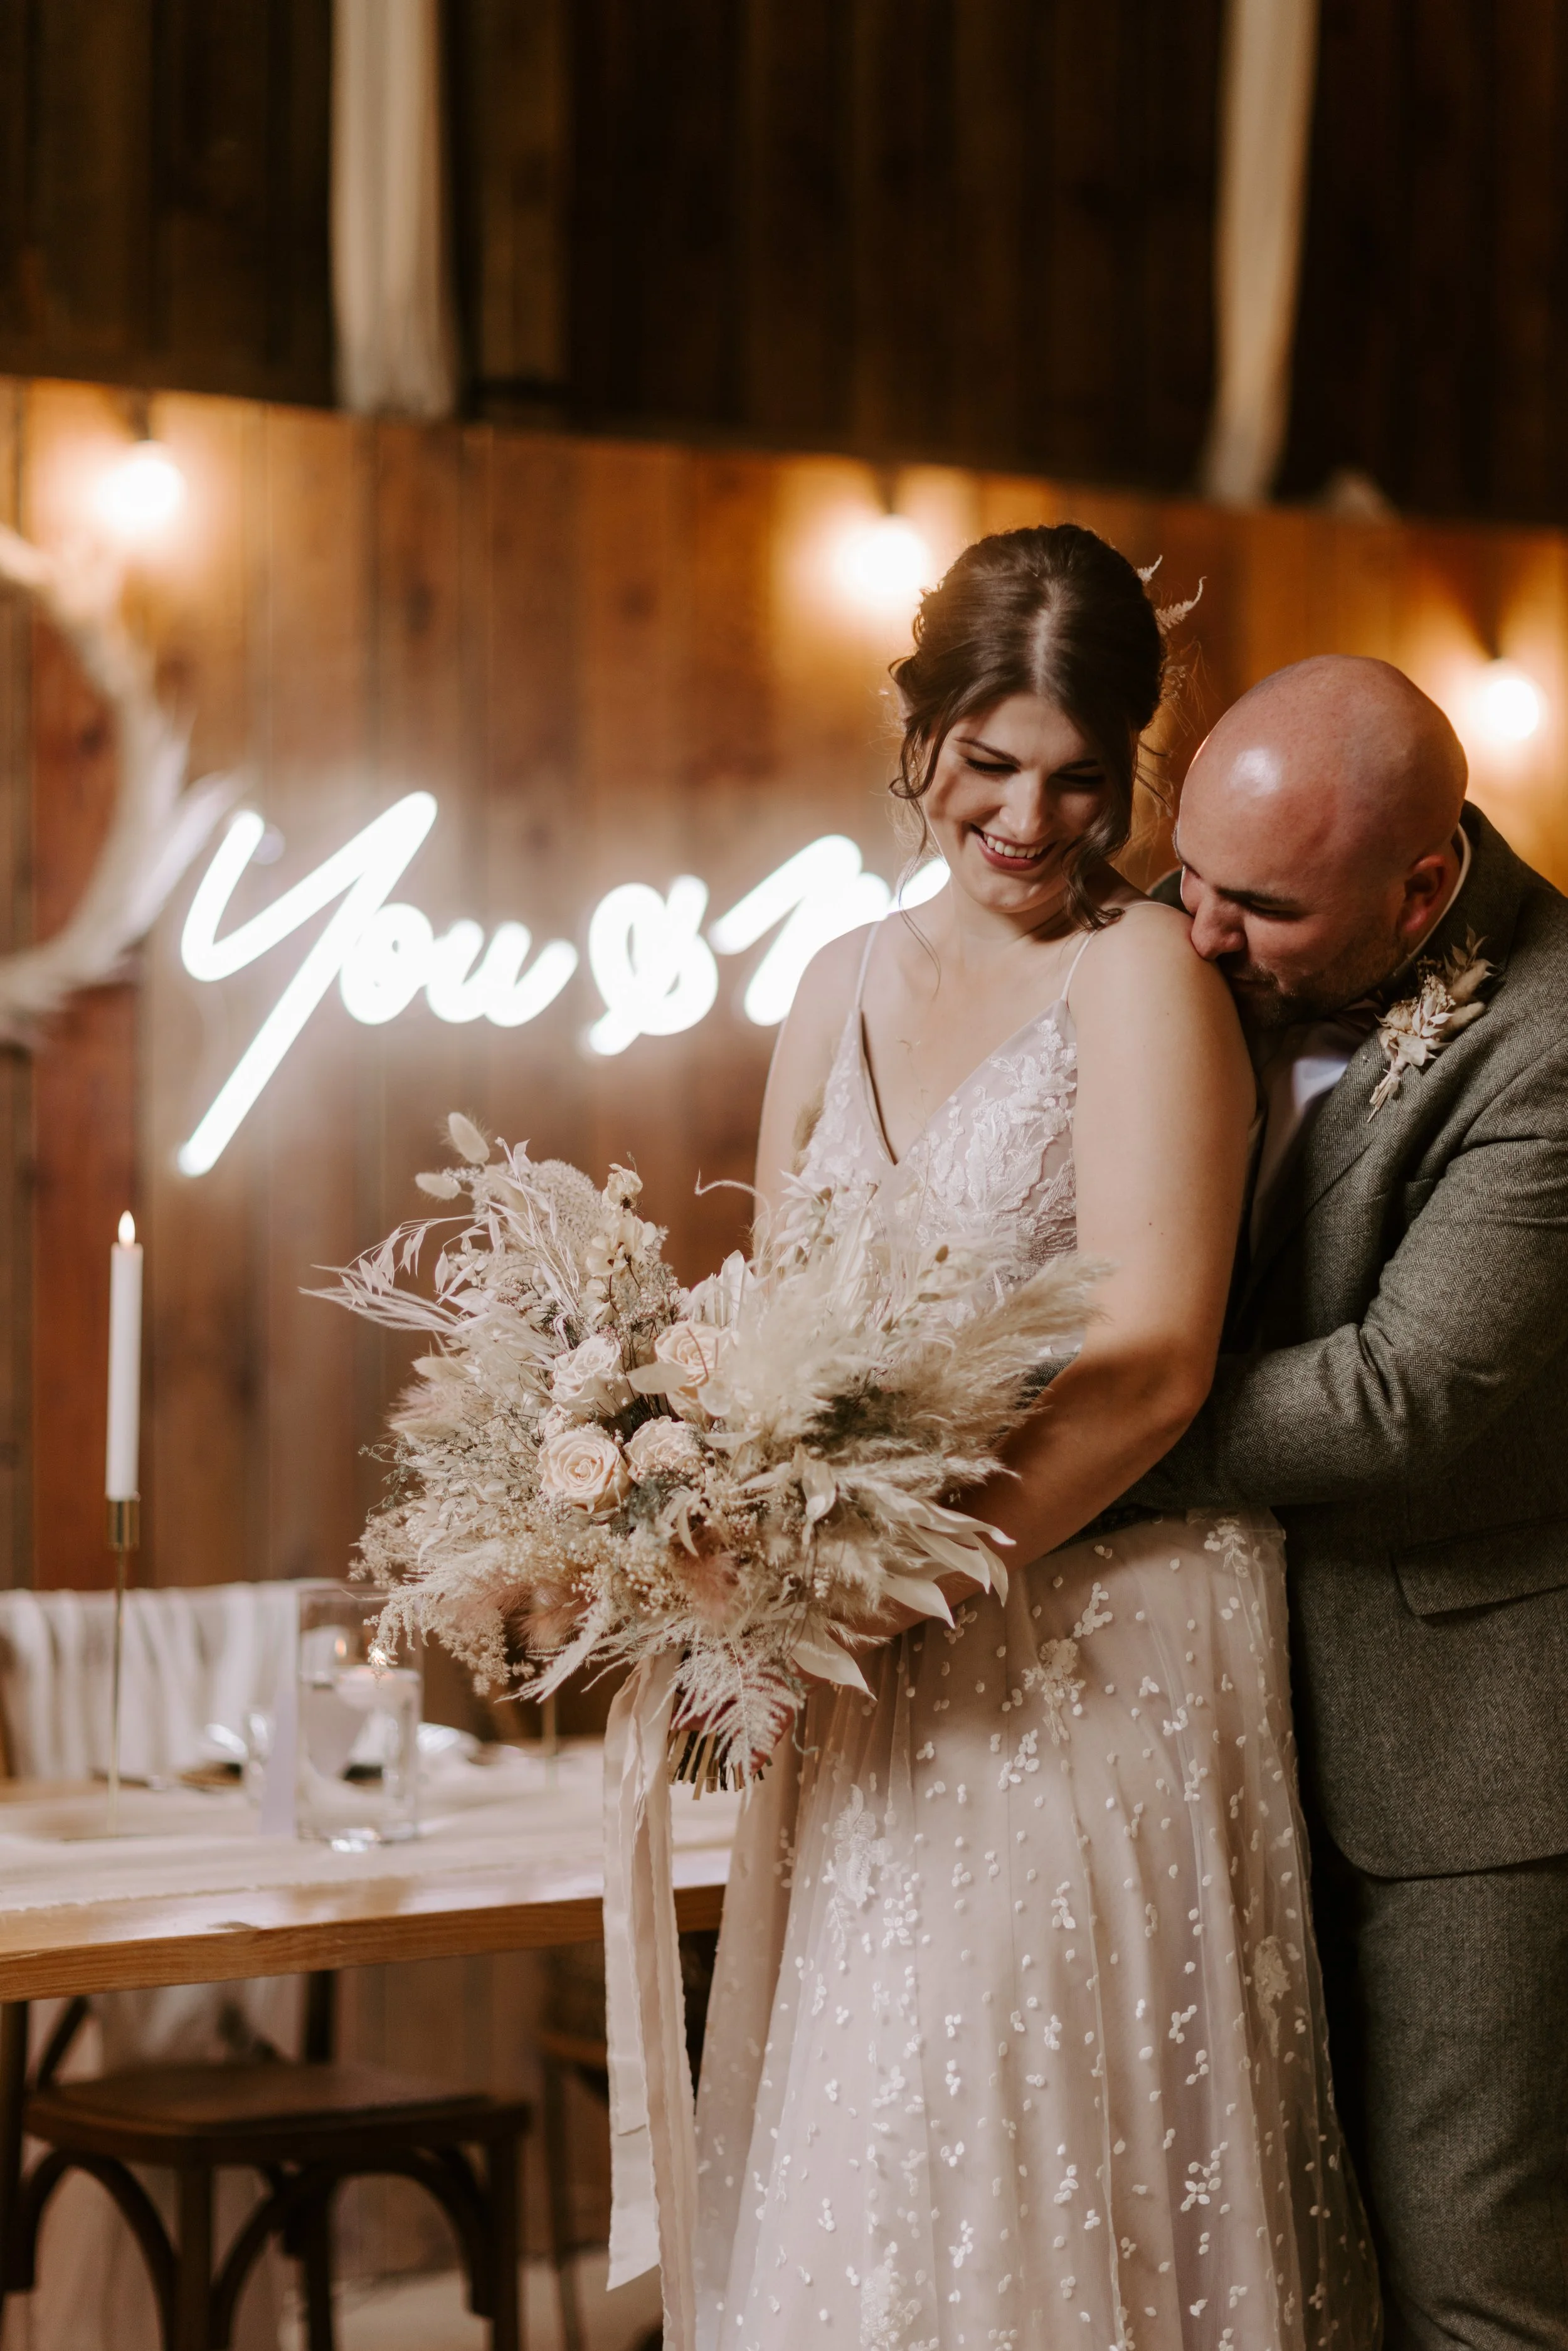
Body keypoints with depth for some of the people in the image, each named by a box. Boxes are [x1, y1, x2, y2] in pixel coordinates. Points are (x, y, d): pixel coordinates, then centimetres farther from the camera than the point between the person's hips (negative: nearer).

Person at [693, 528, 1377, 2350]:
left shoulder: (1139, 972, -8)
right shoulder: (847, 985, 11)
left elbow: (1151, 1362, -16)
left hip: (1097, 1656, -6)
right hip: (884, 1704, 6)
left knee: (1049, 2185, -2)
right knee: (865, 2176, 10)